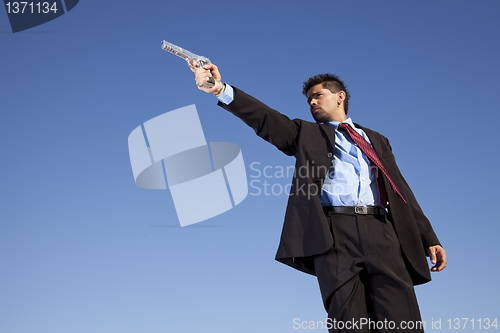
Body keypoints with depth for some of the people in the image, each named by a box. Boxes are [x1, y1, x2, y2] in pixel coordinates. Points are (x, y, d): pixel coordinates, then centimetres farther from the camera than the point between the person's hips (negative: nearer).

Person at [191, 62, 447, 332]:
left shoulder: (376, 140, 28)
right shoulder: (307, 133, 22)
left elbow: (401, 191, 22)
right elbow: (265, 119, 6)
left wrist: (429, 240, 13)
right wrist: (221, 90, -9)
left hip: (381, 233, 2)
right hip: (334, 233, -1)